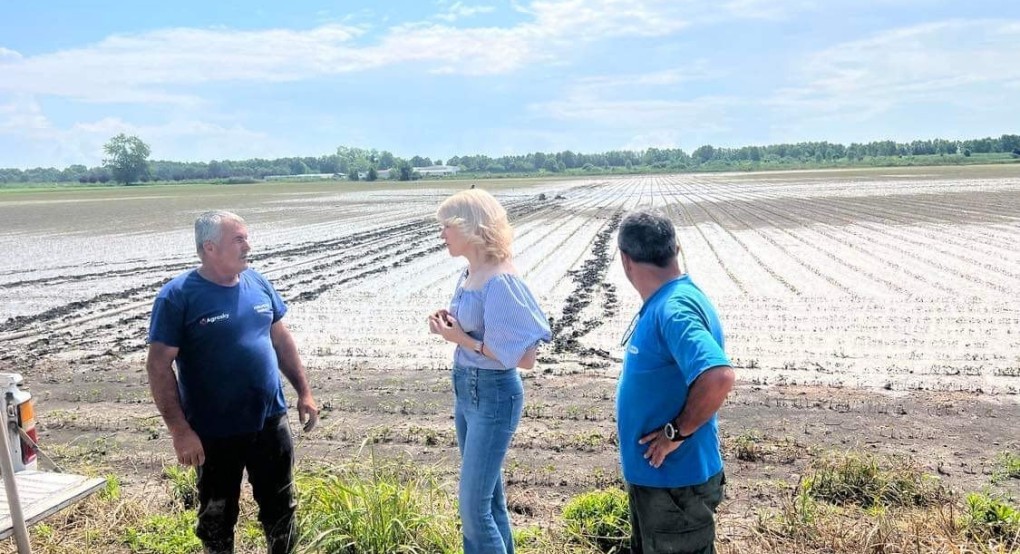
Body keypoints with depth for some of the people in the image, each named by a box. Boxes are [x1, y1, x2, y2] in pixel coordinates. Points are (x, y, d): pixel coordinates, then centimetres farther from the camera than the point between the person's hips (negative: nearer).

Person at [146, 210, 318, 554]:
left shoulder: (257, 283, 1)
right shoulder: (178, 296, -14)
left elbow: (281, 338, 11)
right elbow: (159, 367, -14)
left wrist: (304, 391, 8)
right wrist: (180, 430, -18)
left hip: (270, 421, 4)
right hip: (214, 432, -4)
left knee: (280, 505, 16)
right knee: (217, 516, 15)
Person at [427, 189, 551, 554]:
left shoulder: (499, 281, -22)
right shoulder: (468, 274, 3)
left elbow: (524, 357, -22)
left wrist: (461, 338, -20)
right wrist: (449, 324, -3)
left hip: (493, 394, -9)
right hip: (465, 387, 9)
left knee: (474, 506, -1)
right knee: (488, 496, 21)